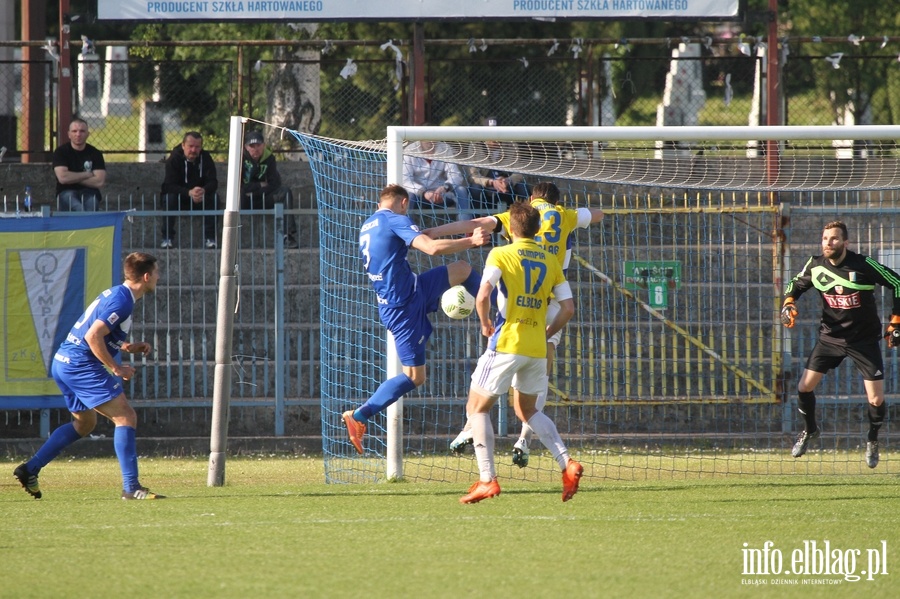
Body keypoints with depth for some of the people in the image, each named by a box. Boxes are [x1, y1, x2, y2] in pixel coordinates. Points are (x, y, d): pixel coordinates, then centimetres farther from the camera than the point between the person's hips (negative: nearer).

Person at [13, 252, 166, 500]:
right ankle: (131, 487, -16)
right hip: (81, 365, -10)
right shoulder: (122, 300, -15)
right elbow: (93, 336, -23)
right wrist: (116, 368, -17)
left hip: (63, 362, 10)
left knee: (84, 423, 23)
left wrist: (127, 347, 16)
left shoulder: (114, 294, 17)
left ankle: (29, 469, 22)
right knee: (125, 416, -10)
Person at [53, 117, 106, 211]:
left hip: (89, 193, 1)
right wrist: (87, 175, -4)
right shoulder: (61, 152, 1)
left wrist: (73, 179, -6)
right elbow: (62, 178, -13)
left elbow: (100, 181, -5)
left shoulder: (95, 153, 6)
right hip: (67, 192, -1)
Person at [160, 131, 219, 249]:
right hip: (179, 197, -2)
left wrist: (203, 191, -39)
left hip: (200, 198, 2)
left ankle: (210, 239, -21)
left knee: (213, 199, -26)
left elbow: (213, 182, -14)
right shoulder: (174, 159, -15)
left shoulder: (205, 158, -7)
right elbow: (169, 185, -25)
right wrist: (189, 193, -42)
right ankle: (167, 238, -27)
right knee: (169, 198, -34)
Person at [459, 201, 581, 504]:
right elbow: (568, 308, 5)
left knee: (477, 408, 7)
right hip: (537, 348, 5)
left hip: (506, 343, -5)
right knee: (527, 410, 22)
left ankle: (487, 479, -5)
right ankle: (567, 464, 3)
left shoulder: (501, 255, -6)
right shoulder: (550, 261, 9)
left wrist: (485, 324, 0)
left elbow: (482, 297, -18)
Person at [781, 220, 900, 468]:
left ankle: (872, 440, 24)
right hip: (830, 335, 3)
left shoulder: (864, 266, -20)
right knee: (804, 387, -2)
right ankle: (809, 430, 28)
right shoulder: (815, 266, -7)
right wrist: (788, 303, -8)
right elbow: (796, 284, 13)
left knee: (876, 400, -6)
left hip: (864, 339, -3)